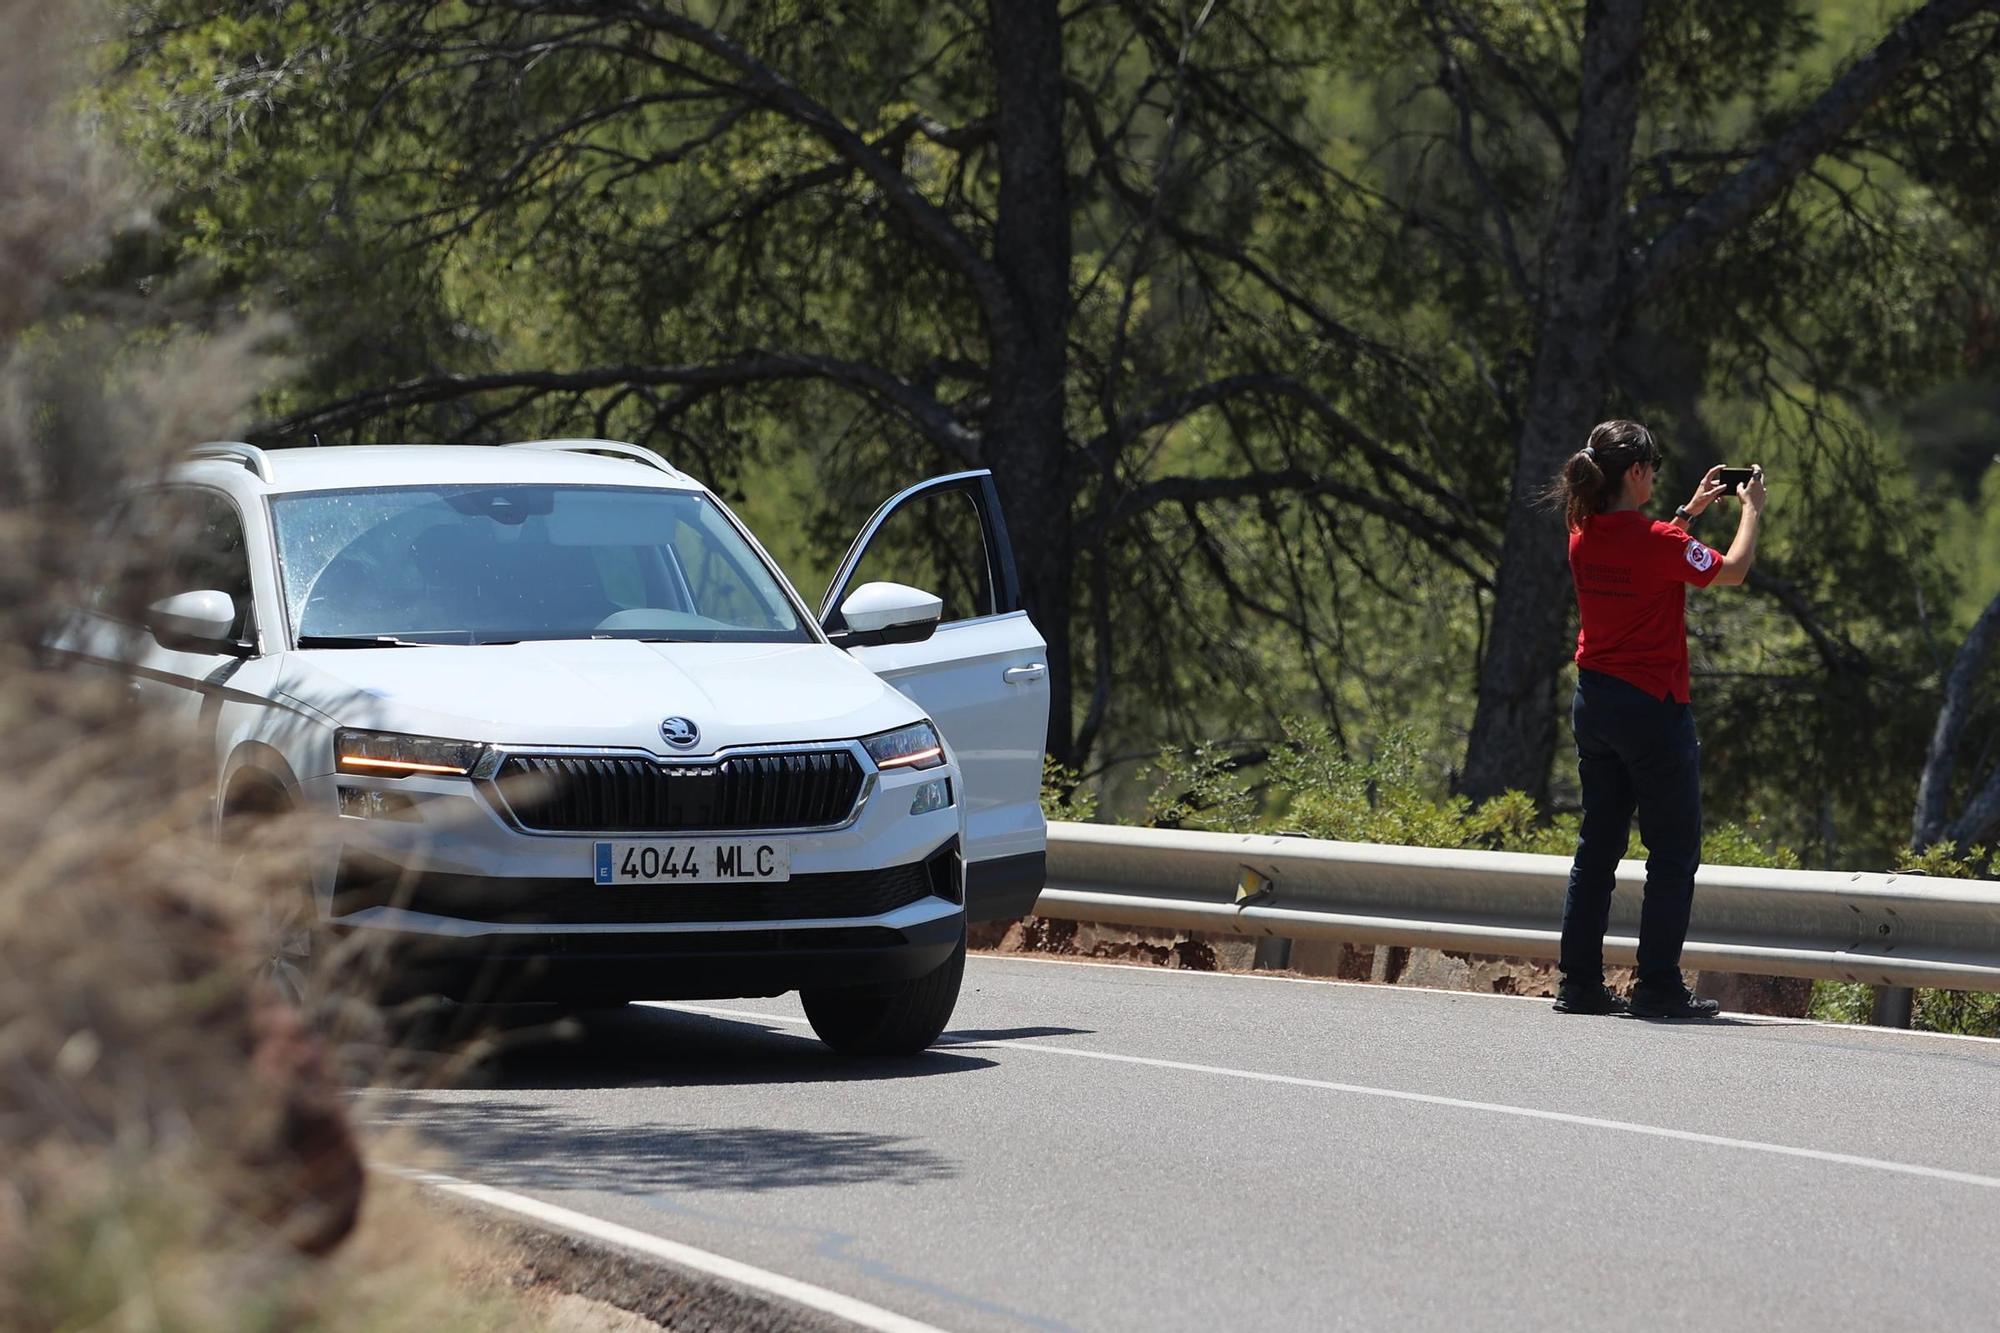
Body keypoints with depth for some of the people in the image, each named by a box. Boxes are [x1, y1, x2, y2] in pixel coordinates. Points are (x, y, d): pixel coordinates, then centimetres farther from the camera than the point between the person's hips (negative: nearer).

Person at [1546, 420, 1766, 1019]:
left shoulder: (1585, 536, 2)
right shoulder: (1657, 542, -18)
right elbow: (1732, 570, -4)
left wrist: (1692, 510, 26)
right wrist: (1751, 511, 11)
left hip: (1594, 701, 7)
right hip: (1653, 706, -7)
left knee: (1597, 846, 13)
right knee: (1674, 853, 2)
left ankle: (1579, 982, 12)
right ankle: (1658, 986, 0)